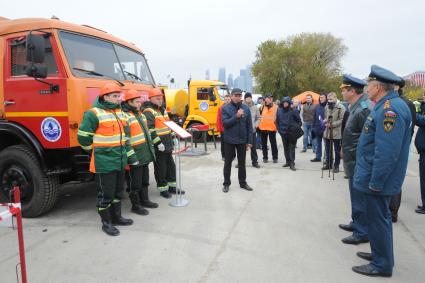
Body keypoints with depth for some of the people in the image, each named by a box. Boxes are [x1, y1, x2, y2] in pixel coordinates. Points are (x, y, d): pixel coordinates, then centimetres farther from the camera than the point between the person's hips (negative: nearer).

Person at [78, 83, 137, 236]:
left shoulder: (119, 112, 11)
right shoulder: (94, 114, -14)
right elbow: (83, 137, -11)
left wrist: (130, 155, 15)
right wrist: (98, 152, 1)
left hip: (120, 161, 8)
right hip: (104, 163, -8)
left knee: (118, 191, 17)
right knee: (105, 193, 2)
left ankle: (116, 217, 33)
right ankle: (106, 223, 17)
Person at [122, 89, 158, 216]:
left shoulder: (140, 114, 15)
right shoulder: (125, 116, -15)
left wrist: (151, 147, 23)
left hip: (145, 154, 9)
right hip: (135, 156, -9)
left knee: (145, 179, 19)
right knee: (135, 182, 2)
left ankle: (144, 200, 33)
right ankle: (135, 205, 15)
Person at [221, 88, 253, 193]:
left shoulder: (246, 108, 1)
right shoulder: (225, 108, -6)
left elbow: (249, 126, 2)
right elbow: (225, 123, -15)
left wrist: (249, 141, 0)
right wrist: (236, 116, -24)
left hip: (242, 140, 2)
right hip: (229, 140, -2)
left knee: (242, 162, 13)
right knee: (228, 162, 9)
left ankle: (243, 182, 27)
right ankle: (226, 183, 22)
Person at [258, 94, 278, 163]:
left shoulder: (275, 107, -1)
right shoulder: (262, 107, 6)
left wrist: (277, 126, -9)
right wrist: (259, 124, 5)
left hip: (272, 128, -3)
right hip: (263, 127, 3)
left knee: (273, 143, 7)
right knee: (264, 143, 9)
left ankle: (275, 157, 16)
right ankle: (265, 157, 19)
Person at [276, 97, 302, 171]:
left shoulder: (294, 111, -5)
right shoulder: (279, 111, 6)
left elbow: (299, 121, 1)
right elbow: (277, 121, 16)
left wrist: (297, 128, -8)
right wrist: (279, 129, 9)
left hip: (292, 133, -4)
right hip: (283, 132, 4)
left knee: (292, 148, -5)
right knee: (286, 148, 12)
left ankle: (292, 163, -3)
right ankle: (288, 161, 23)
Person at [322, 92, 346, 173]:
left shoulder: (341, 107, -10)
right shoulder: (327, 107, 8)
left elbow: (342, 120, -14)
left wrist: (332, 124, -20)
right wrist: (324, 121, -3)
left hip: (336, 133, -5)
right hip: (327, 132, 6)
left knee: (337, 150, 6)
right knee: (327, 149, 15)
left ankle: (336, 166, 18)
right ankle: (328, 164, 29)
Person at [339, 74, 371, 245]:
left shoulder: (364, 109, -22)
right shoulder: (357, 107, 10)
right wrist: (345, 151, 17)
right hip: (354, 163, 10)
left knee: (360, 199, 3)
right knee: (356, 197, 22)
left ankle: (362, 233, 17)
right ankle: (356, 224, 37)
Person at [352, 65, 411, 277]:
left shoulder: (390, 110, -23)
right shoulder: (386, 106, 10)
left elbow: (387, 153, -28)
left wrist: (375, 183, -22)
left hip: (378, 180, -10)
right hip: (376, 177, 10)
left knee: (378, 219, 3)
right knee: (379, 217, 21)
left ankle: (382, 265, 18)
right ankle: (381, 253, 37)